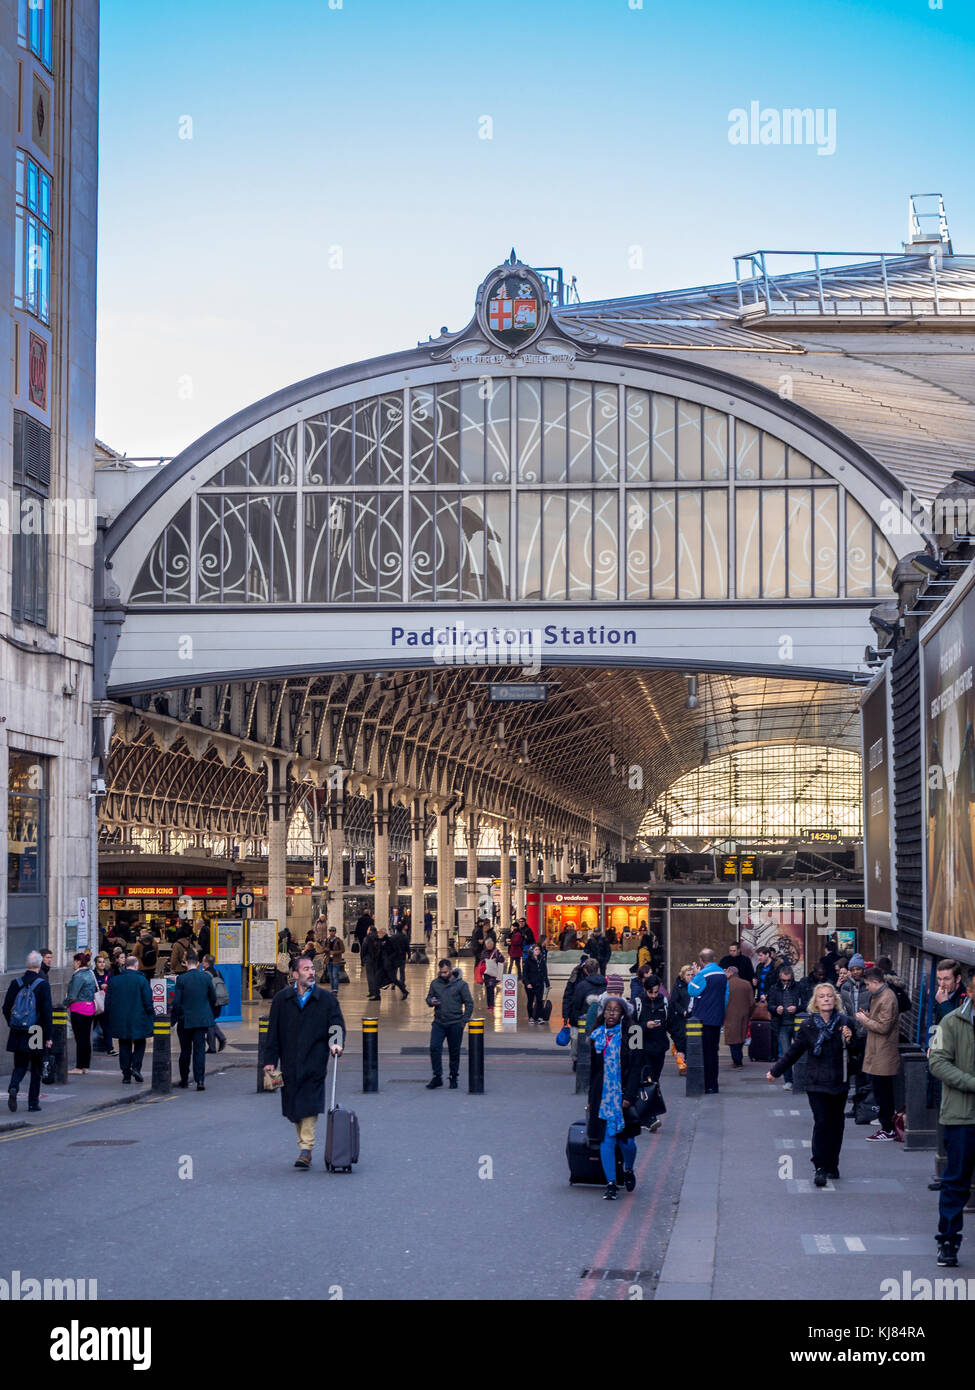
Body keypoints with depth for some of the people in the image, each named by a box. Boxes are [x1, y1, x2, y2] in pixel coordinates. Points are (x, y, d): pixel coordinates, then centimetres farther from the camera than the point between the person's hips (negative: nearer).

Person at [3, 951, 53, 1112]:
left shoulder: (15, 983, 0)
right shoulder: (43, 985, -12)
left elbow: (6, 1008, 4)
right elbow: (47, 1012, -14)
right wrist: (48, 1036, -9)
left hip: (18, 1034, 3)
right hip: (36, 1035, -3)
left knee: (20, 1065, 12)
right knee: (36, 1069, 10)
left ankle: (13, 1088, -16)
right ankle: (33, 1102, 13)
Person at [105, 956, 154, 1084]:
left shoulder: (114, 980, 1)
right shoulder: (141, 980, -9)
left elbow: (108, 1001, 6)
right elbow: (148, 1001, -9)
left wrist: (110, 1016, 16)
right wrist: (151, 1016, 2)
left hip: (120, 1021, 3)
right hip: (138, 1020, -3)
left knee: (124, 1047, 9)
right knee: (140, 1044, 15)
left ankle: (126, 1075, 7)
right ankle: (136, 1067, -4)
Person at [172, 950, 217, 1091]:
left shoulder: (181, 979, -9)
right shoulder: (206, 978, -1)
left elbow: (176, 1001, -9)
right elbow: (213, 999, 6)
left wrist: (174, 1018, 3)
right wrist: (211, 1015, 21)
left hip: (185, 1020, -1)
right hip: (202, 1020, 1)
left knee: (185, 1051, 11)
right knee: (200, 1049, 1)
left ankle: (184, 1079, 20)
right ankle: (200, 1080, -8)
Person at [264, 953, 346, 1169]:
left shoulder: (326, 999, 4)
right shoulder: (281, 999, 7)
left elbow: (337, 1024, 4)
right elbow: (273, 1031, 8)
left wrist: (337, 1043, -17)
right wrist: (270, 1060, 3)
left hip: (314, 1062, -2)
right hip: (290, 1063, 2)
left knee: (310, 1106, -10)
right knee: (294, 1109, 7)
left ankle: (306, 1149, -10)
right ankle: (304, 1143, 20)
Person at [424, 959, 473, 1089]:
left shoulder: (461, 984, -3)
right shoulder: (435, 983, 7)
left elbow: (469, 1004, 0)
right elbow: (429, 997, 17)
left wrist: (463, 1021, -6)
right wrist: (431, 1001, -7)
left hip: (455, 1024, -2)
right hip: (438, 1023, 2)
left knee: (454, 1052, 5)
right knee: (434, 1048, -9)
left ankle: (453, 1078, 16)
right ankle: (437, 1077, 0)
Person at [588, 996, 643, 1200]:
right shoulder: (597, 1037, 8)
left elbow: (636, 1068, -7)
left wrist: (629, 1096, -15)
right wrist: (591, 1100, 12)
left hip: (624, 1095, -3)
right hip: (602, 1095, 3)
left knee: (626, 1141, 3)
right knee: (606, 1139, -2)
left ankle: (628, 1169, 34)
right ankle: (611, 1184, 3)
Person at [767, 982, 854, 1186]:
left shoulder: (845, 1022, -1)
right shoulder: (808, 1026, -3)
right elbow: (794, 1051, 8)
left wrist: (850, 1040, -13)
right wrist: (775, 1071, 13)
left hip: (839, 1082, 2)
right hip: (817, 1083, -2)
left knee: (836, 1124, 6)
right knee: (821, 1123, -10)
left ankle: (832, 1165, 19)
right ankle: (820, 1168, -7)